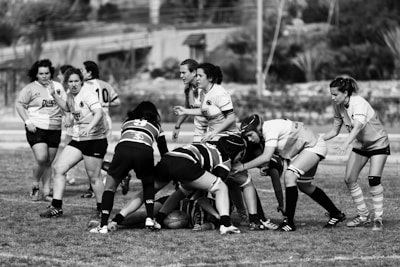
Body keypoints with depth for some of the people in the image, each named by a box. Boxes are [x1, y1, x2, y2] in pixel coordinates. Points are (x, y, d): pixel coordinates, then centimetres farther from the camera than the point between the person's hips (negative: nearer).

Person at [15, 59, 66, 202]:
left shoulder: (57, 87, 8)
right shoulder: (30, 88, -3)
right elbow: (19, 104, -1)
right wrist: (27, 122, -10)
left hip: (54, 129, 4)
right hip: (36, 128, -4)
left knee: (48, 162, 7)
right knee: (41, 159, -18)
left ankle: (46, 192, 14)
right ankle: (35, 187, 4)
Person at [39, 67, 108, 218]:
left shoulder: (87, 95, -15)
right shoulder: (71, 96, 10)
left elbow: (99, 112, -29)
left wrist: (90, 127, -45)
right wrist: (54, 96, 20)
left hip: (95, 139, -8)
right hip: (78, 140, 8)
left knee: (94, 178, -5)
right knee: (58, 168, 0)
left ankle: (102, 210, 14)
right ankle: (56, 207, 3)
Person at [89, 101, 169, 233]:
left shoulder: (127, 121, 36)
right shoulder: (156, 126, 33)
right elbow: (164, 153, 33)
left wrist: (125, 174, 47)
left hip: (123, 149, 0)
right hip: (144, 151, 0)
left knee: (110, 186, 14)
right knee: (148, 184, 27)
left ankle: (103, 225, 1)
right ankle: (150, 218, 12)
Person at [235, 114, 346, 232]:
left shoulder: (270, 129, -30)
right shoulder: (263, 132, -3)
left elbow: (266, 157, -37)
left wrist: (243, 166, -31)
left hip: (314, 146, -10)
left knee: (289, 176, -25)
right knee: (304, 186, 19)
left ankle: (289, 222, -22)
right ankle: (336, 214, 35)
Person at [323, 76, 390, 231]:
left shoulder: (358, 103, -31)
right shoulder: (338, 106, -10)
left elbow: (358, 126, -48)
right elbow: (335, 130, 1)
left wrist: (346, 143, -63)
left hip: (378, 144, -7)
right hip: (360, 145, 7)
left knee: (374, 180, -19)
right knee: (349, 180, -2)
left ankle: (378, 218, -9)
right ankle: (363, 216, 12)